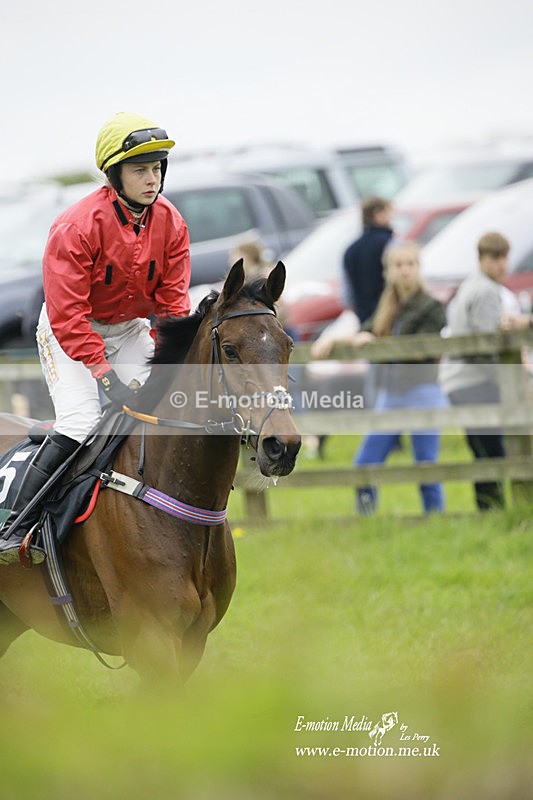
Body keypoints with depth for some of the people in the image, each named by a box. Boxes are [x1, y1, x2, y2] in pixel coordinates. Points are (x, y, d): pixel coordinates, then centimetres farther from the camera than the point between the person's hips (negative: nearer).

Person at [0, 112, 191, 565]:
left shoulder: (170, 224, -11)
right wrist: (107, 376, -31)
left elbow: (173, 302, -6)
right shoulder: (77, 227, -28)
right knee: (80, 421, -22)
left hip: (129, 327, 6)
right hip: (68, 331, -6)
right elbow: (67, 314, -27)